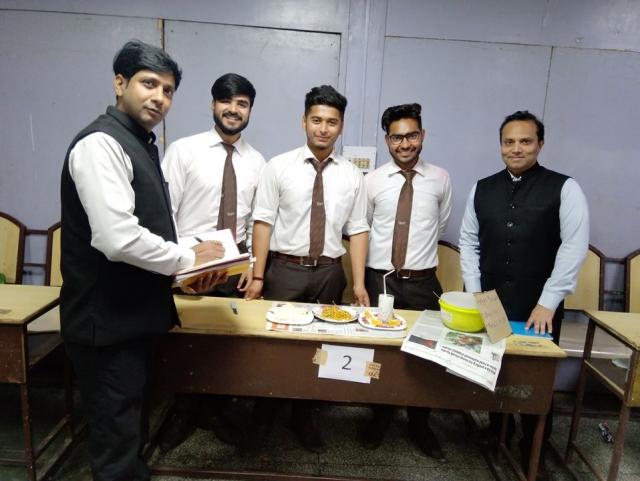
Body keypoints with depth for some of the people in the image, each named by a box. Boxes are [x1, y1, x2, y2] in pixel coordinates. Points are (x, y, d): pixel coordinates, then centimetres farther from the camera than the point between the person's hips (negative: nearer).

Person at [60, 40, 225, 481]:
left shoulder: (141, 143, 12)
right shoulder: (101, 143, -18)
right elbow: (119, 239, -29)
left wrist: (187, 267, 3)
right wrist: (188, 260, -15)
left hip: (133, 314, 9)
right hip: (107, 320, -9)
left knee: (132, 428, 25)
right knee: (116, 438, 7)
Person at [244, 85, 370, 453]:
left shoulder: (352, 175, 3)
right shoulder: (279, 167, -3)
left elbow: (358, 230, 2)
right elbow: (263, 222, -5)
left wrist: (359, 283, -4)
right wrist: (258, 276, -8)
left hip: (329, 272, 2)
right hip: (285, 269, -2)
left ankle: (305, 418, 35)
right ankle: (263, 414, 33)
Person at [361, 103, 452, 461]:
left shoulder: (440, 179, 0)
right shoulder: (373, 181, -3)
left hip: (422, 282, 1)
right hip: (379, 279, 0)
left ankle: (420, 425, 34)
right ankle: (380, 417, 36)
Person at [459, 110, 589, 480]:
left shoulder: (564, 188, -5)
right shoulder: (482, 189, 5)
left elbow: (574, 247, -11)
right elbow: (469, 243, 6)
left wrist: (548, 302, -16)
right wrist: (474, 294, -1)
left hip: (539, 309, -3)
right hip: (490, 305, 3)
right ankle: (498, 437, 39)